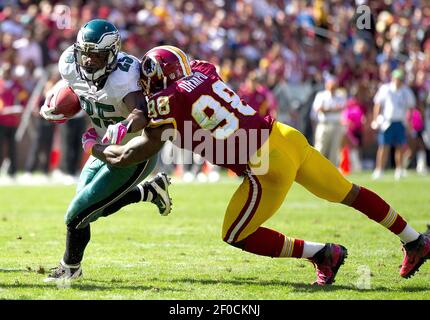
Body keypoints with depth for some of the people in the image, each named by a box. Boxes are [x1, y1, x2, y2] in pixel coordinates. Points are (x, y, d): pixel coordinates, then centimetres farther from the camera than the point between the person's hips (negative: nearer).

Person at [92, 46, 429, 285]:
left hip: (268, 167, -8)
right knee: (348, 193, 21)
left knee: (236, 236, 6)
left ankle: (321, 254, 5)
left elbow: (129, 156, -1)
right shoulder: (202, 70, 9)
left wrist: (97, 147, 16)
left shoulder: (167, 102, -9)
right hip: (285, 137, 8)